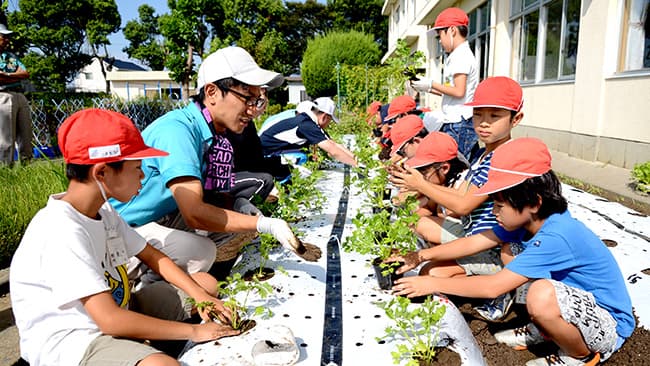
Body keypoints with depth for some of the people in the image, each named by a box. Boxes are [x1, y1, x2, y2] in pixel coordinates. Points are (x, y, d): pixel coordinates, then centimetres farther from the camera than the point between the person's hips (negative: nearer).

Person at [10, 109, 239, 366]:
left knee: (206, 282, 10)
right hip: (69, 343, -9)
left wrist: (200, 296, -3)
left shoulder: (104, 212, 3)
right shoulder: (63, 232, -26)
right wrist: (193, 331, -23)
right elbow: (110, 320, -30)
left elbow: (153, 257, 10)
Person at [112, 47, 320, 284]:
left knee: (245, 212, -5)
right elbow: (194, 213, -34)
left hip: (167, 219, 8)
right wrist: (267, 225, -28)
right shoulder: (177, 130, -28)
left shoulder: (217, 137, -2)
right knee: (200, 252, -32)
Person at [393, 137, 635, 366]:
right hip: (581, 301, 8)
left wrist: (433, 284, -24)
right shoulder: (528, 220, -7)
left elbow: (493, 287, -32)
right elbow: (474, 242, -3)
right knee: (511, 253, 2)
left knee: (541, 296, -36)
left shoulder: (556, 237, -32)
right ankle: (542, 330, 13)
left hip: (610, 327, -8)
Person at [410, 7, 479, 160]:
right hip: (454, 123, 10)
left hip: (458, 124, -10)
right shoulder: (462, 55, 20)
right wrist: (428, 88, 14)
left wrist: (431, 84, -9)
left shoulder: (460, 56, -11)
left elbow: (459, 91, -19)